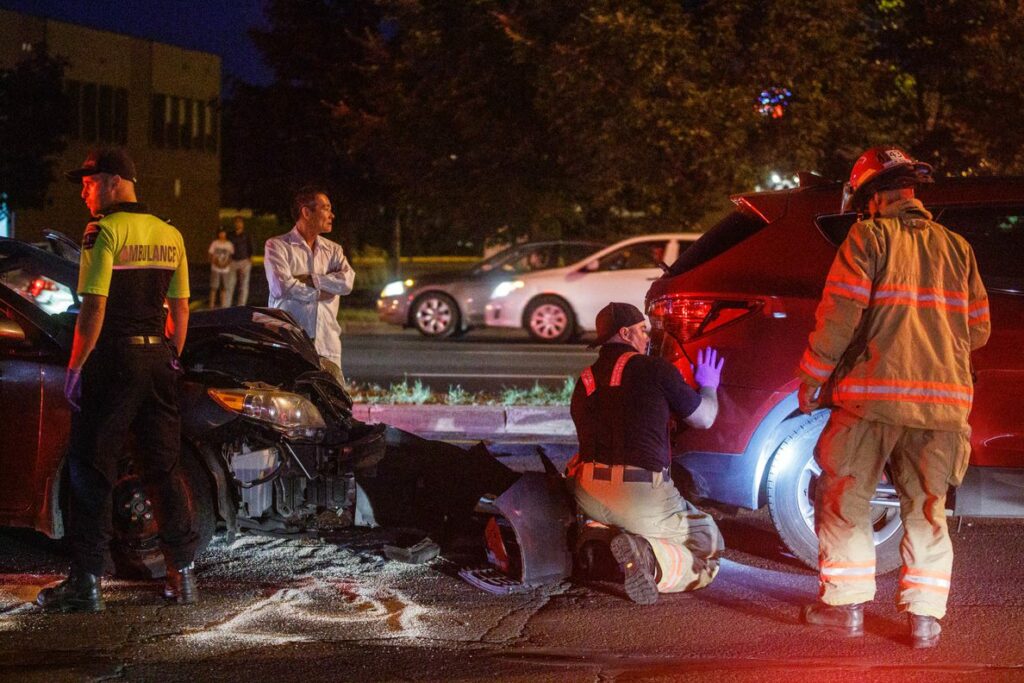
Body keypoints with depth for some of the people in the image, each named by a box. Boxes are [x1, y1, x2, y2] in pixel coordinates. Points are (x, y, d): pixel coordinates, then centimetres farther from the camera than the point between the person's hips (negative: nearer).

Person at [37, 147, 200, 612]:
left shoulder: (105, 232, -10)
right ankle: (183, 573, 15)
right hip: (157, 356, 7)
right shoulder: (169, 235, 11)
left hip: (112, 357, -6)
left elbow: (94, 308, -15)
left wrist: (75, 366, -10)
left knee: (90, 470, 0)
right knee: (164, 468, 13)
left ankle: (86, 582, -1)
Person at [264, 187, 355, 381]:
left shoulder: (333, 250, 17)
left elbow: (347, 281, -3)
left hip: (327, 345, 4)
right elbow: (282, 288, -13)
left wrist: (309, 279, -9)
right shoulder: (277, 246, 3)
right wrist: (320, 293, -3)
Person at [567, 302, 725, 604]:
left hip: (588, 497, 5)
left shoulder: (585, 382, 15)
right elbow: (703, 418, 10)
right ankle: (650, 557, -19)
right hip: (642, 497, -5)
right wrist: (708, 386, 33)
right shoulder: (654, 368, 0)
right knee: (709, 544, 11)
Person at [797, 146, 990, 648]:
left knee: (845, 498, 9)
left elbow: (840, 316, -10)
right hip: (943, 399, 4)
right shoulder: (956, 247, 9)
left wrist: (812, 377, -1)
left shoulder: (868, 238, -4)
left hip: (873, 393, -4)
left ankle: (846, 605, 10)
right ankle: (924, 615, 9)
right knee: (927, 510, 11)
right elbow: (978, 329, 12)